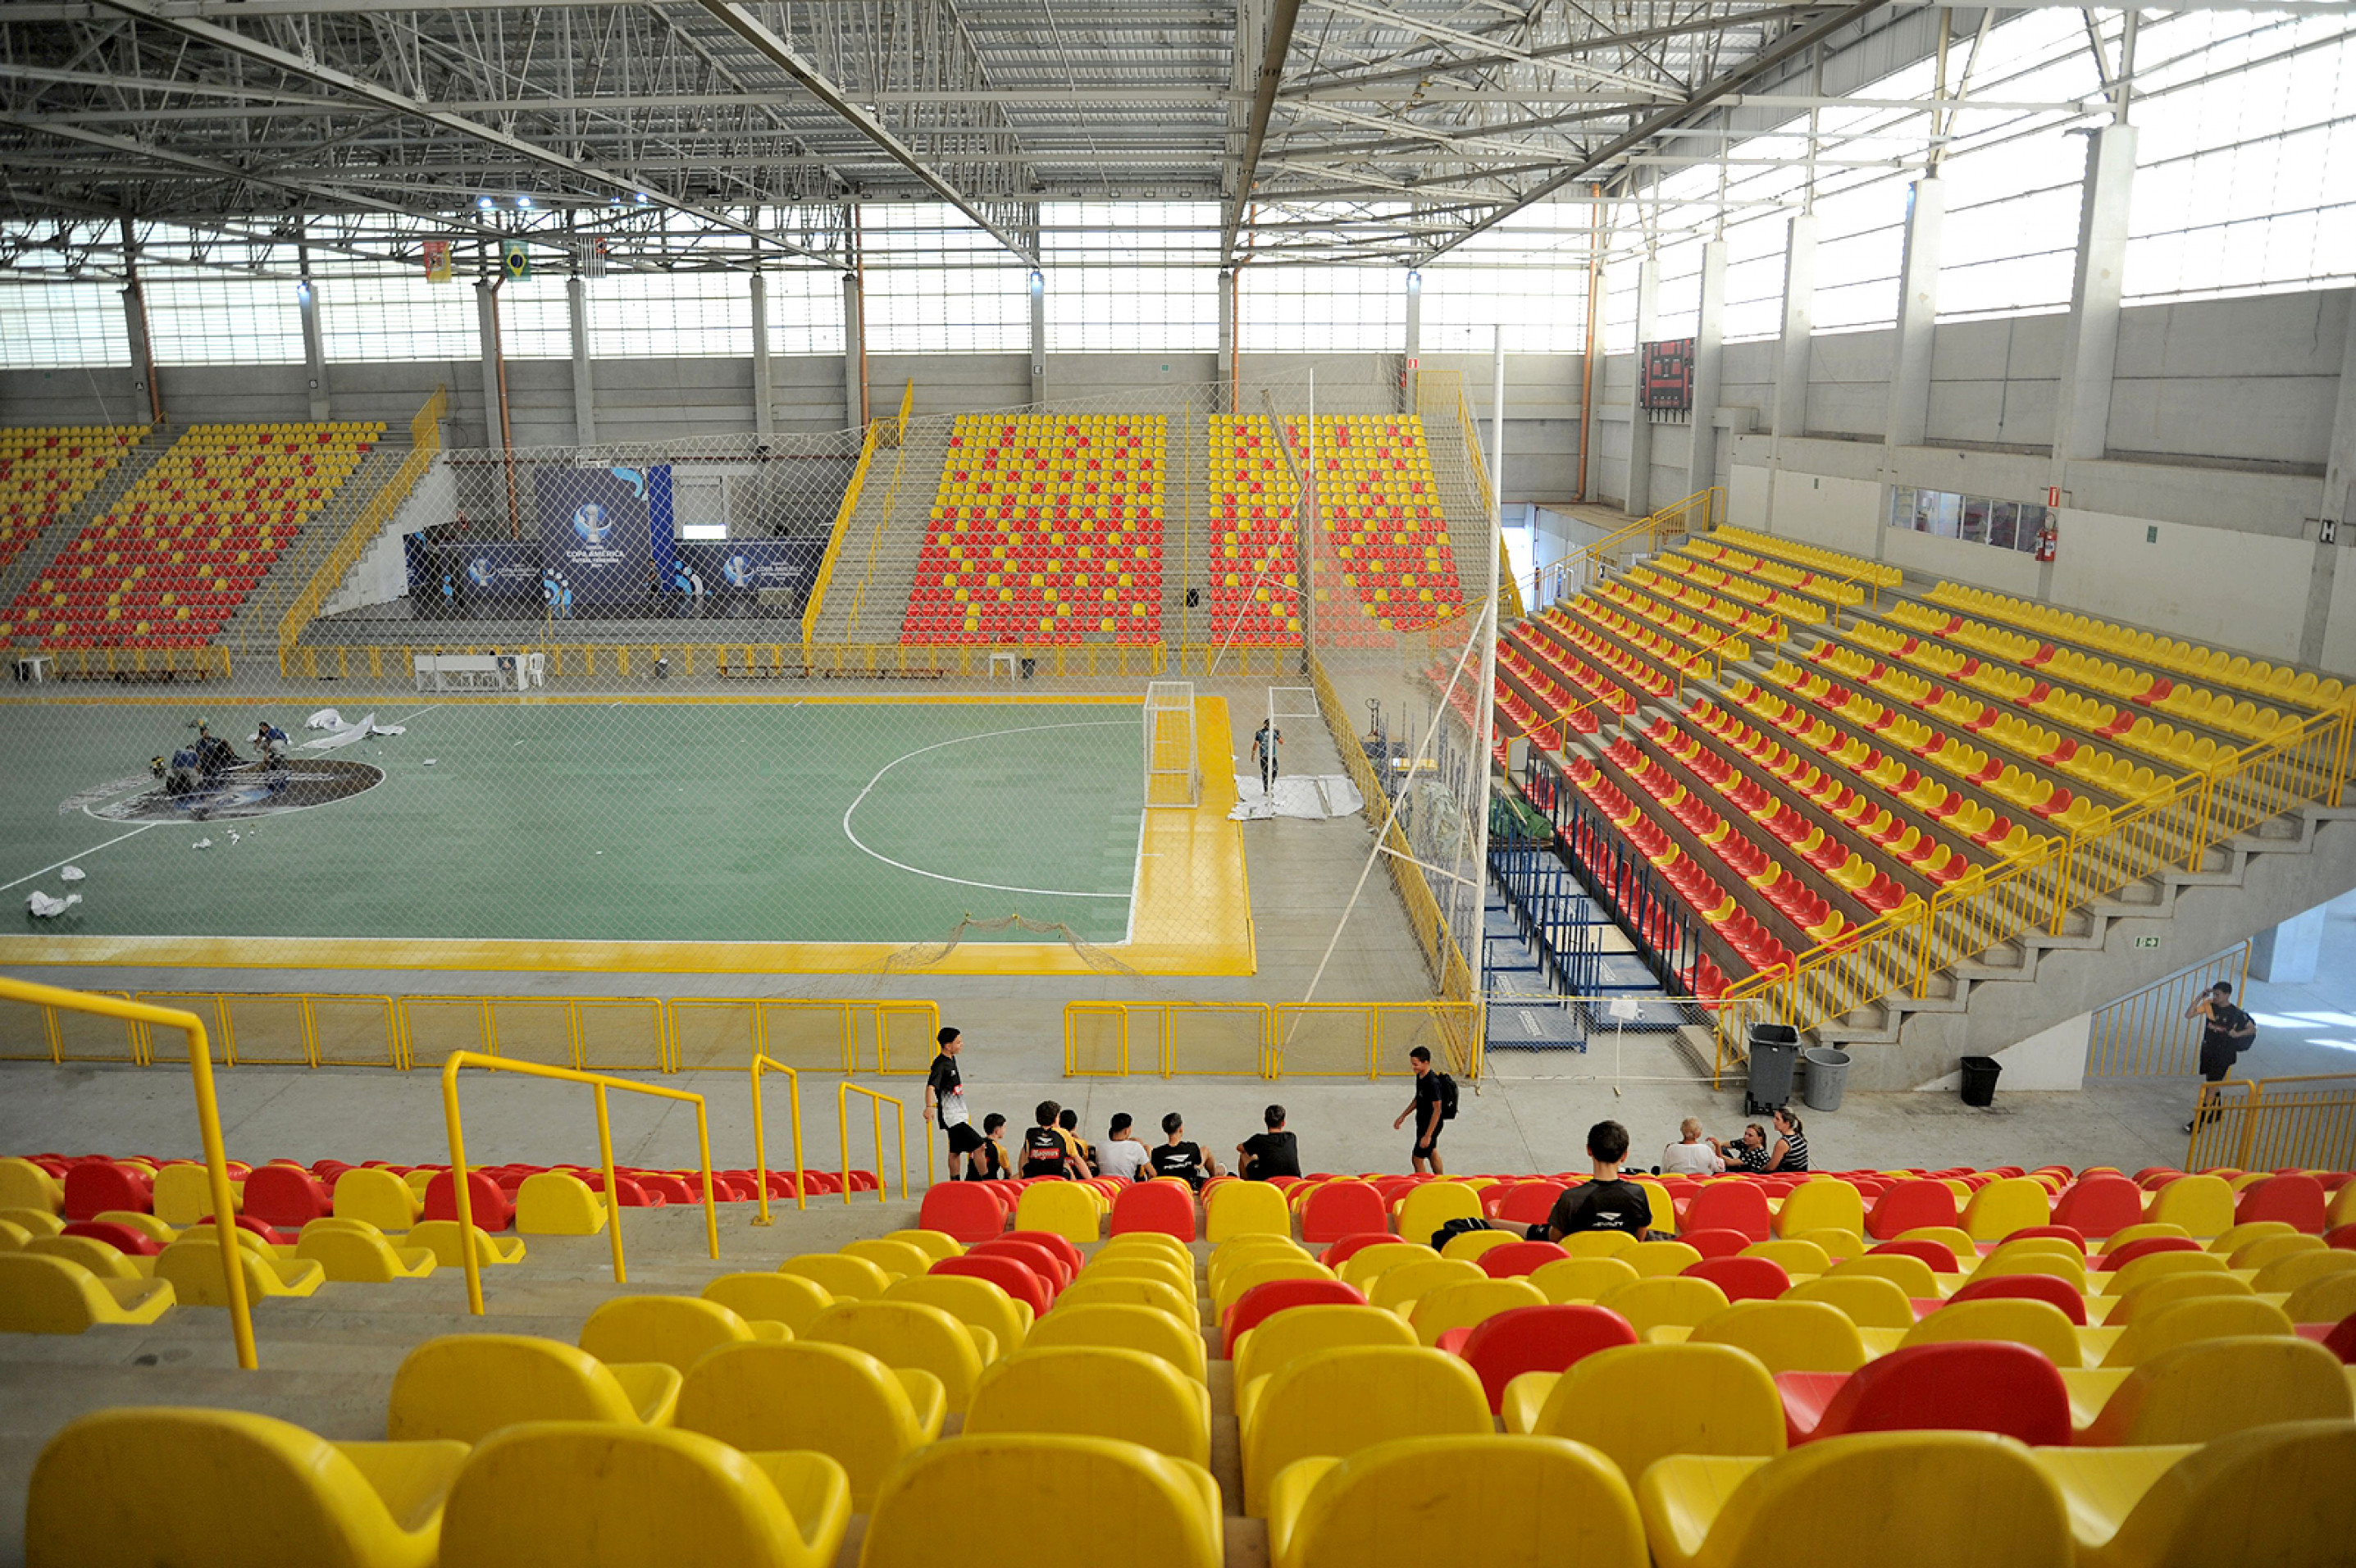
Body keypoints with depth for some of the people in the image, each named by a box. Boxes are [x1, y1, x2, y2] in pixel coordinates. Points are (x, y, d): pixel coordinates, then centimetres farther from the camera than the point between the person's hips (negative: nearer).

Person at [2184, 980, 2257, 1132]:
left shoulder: (2236, 1013, -11)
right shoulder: (2208, 1005, -3)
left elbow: (2253, 1029, -1)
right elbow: (2189, 1015, -10)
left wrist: (2237, 1034, -17)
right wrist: (2199, 997, -14)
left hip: (2224, 1055, -5)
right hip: (2207, 1051, 5)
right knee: (2212, 1084, 19)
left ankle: (2199, 1120, -1)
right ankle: (2218, 1109, 40)